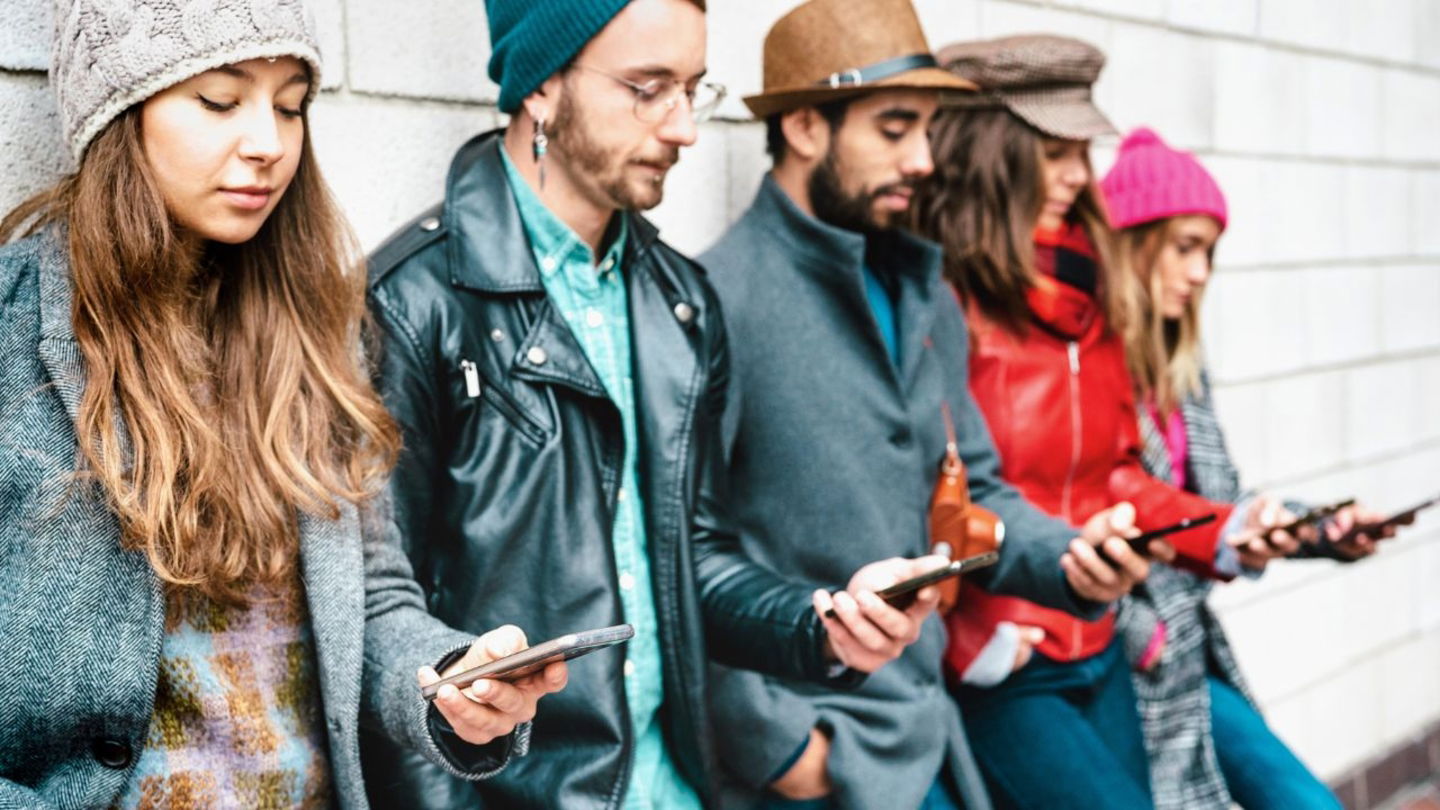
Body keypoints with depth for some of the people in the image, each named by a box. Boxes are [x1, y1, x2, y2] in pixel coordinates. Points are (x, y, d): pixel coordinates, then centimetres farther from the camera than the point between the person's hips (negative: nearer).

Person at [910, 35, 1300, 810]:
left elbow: (1115, 476, 13)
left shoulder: (1081, 299, 7)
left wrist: (1224, 533, 0)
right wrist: (969, 644, -16)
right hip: (997, 678, -8)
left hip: (1099, 658, 8)